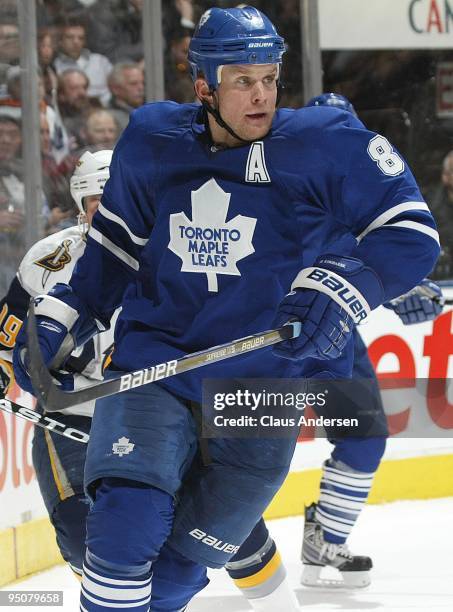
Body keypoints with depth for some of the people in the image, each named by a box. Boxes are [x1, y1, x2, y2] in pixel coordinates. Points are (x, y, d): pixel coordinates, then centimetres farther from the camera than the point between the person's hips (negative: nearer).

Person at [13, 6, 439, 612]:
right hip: (152, 364, 2)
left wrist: (346, 286, -22)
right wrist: (60, 322, 11)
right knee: (127, 520, -22)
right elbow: (116, 244, 18)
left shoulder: (323, 142, -10)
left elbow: (411, 230, -7)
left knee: (179, 563, 4)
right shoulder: (152, 141, 2)